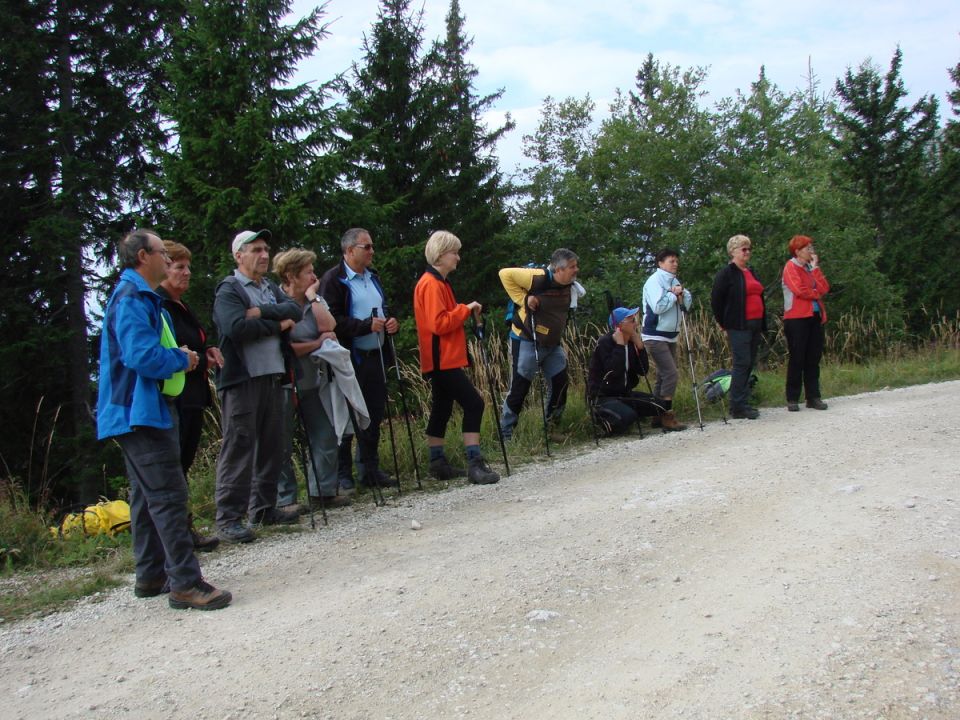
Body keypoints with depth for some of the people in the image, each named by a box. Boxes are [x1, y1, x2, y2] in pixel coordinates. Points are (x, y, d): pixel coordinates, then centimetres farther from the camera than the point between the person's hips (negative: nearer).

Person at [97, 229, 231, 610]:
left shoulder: (141, 297, 18)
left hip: (143, 411, 11)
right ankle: (185, 583, -11)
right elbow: (142, 356, -26)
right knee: (168, 495, -12)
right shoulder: (131, 299, -15)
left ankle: (151, 575, 23)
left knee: (148, 496, 15)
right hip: (140, 412, -11)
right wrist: (182, 359, -10)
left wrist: (180, 357, 6)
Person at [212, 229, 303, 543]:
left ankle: (263, 508, 22)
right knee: (239, 446, -7)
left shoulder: (271, 288, 19)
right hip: (241, 379, -7)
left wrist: (262, 312, -13)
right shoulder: (229, 290, -3)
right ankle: (228, 518, -3)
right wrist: (277, 323, -9)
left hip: (273, 376, 8)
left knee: (271, 445, 11)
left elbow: (296, 311, 2)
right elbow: (237, 327, -20)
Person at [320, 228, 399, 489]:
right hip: (350, 358, -8)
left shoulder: (373, 277, 18)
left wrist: (390, 323, 8)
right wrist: (366, 326, -19)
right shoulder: (333, 279, -8)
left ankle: (371, 468, 20)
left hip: (376, 355, 8)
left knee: (375, 412, 10)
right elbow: (331, 320, -18)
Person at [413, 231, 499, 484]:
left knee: (442, 409, 13)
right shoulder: (431, 284, -14)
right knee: (473, 404, -14)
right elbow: (438, 324, -21)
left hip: (445, 359, 11)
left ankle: (438, 464, 19)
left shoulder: (438, 282, 18)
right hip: (443, 360, -11)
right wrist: (465, 309, -13)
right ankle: (475, 464, -15)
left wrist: (466, 312, 8)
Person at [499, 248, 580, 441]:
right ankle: (505, 434, 9)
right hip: (527, 342, -7)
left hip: (552, 344, 7)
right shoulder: (539, 278, -22)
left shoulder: (569, 286, 1)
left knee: (560, 384, 5)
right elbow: (505, 274, -19)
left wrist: (559, 336, 13)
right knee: (519, 388, -3)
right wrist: (523, 298, -22)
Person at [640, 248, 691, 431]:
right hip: (655, 336, -9)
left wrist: (681, 293, -7)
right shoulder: (654, 281, -11)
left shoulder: (674, 281, 14)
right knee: (671, 374, -15)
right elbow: (658, 306, -23)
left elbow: (688, 304, 12)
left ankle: (657, 415, 18)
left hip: (670, 336, 9)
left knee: (664, 376, 12)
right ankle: (667, 417, -12)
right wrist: (674, 294, -11)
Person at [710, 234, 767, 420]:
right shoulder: (726, 274, -5)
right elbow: (716, 301, -7)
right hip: (739, 327, -8)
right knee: (742, 363, -10)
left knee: (750, 363, 8)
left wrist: (763, 324, 17)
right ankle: (738, 406, -7)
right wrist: (725, 324, -5)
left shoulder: (751, 272, 19)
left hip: (755, 325, 8)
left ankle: (742, 403, 15)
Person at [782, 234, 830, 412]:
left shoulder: (811, 267, 17)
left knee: (813, 359, 6)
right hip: (797, 319, -6)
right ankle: (792, 399, 2)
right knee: (797, 359, -3)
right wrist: (817, 294, 1)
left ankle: (813, 397, 11)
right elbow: (799, 290, -16)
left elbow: (824, 289, 4)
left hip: (815, 317, 7)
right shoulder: (791, 267, -3)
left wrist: (815, 268, -1)